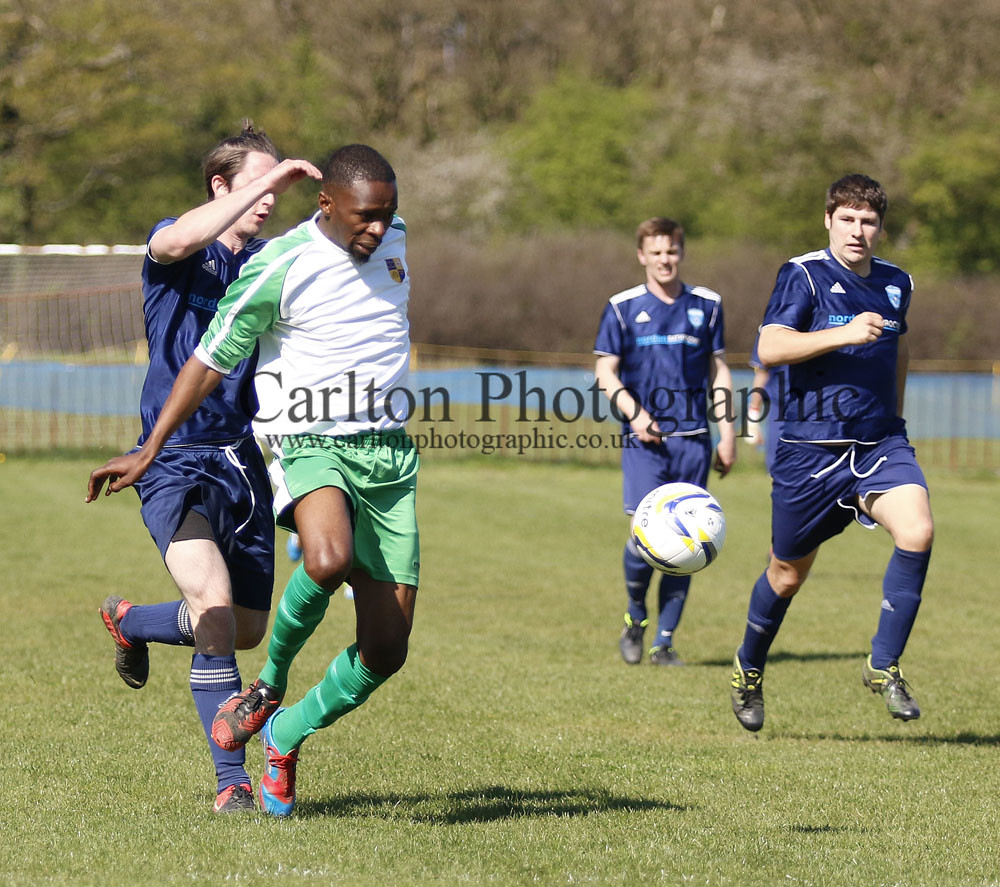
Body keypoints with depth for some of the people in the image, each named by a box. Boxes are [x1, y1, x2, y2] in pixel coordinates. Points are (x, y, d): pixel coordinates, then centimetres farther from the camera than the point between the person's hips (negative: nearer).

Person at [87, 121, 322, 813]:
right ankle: (231, 779, -17)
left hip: (244, 459, 6)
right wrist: (267, 180, -30)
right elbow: (178, 241, -31)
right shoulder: (174, 250, -5)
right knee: (215, 608, -24)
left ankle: (130, 621, 42)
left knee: (248, 629, 12)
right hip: (176, 464, -6)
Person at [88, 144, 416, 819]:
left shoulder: (393, 237, 6)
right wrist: (148, 452, -2)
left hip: (390, 455, 6)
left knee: (386, 649, -1)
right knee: (327, 561, -38)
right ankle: (269, 683, -9)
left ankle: (286, 737, 24)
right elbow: (211, 361, -3)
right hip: (312, 443, -6)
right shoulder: (279, 268, -11)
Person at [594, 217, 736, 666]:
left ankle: (664, 642, 8)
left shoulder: (706, 305, 10)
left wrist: (727, 431, 9)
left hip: (693, 439, 2)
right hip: (644, 440, -2)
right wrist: (634, 413, -12)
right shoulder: (622, 308, 4)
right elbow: (605, 373, 4)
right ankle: (635, 616, 11)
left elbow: (719, 371, 15)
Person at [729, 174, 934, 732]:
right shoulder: (804, 275, -7)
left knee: (917, 530, -24)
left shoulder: (897, 283, 9)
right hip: (809, 449, -3)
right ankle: (749, 669, 36)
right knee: (789, 573, 8)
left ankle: (884, 665, -11)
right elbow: (770, 348, -18)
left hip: (880, 443, 3)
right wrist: (845, 333, -28)